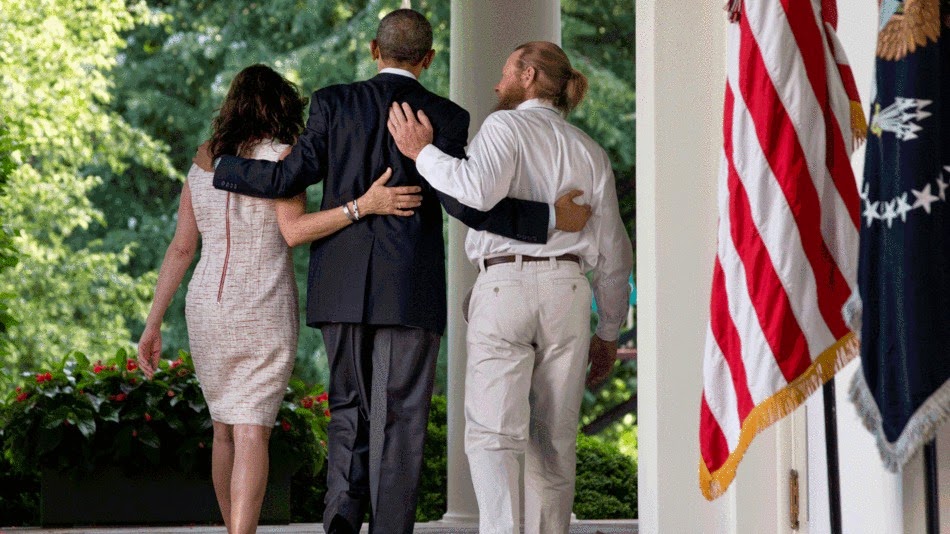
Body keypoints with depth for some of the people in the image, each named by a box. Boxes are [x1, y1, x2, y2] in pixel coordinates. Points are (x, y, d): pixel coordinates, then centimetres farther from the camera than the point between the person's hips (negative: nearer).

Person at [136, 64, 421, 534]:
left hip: (206, 306, 5)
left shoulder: (202, 168, 11)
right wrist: (365, 206, -26)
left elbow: (180, 250, 9)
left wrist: (152, 326, 9)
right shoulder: (278, 156, -5)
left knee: (224, 429, 19)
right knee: (251, 433, -10)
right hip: (264, 309, -5)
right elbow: (294, 230, -18)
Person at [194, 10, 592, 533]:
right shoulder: (445, 117, -1)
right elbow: (462, 203, -10)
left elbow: (290, 176, 0)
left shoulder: (333, 102, 3)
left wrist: (219, 168, 17)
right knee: (399, 420, 2)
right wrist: (552, 218, -4)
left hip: (341, 289, 2)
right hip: (410, 293, -2)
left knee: (350, 409, 14)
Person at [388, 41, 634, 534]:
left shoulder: (505, 126, 3)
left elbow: (478, 189, -18)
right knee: (554, 438, 10)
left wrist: (423, 153, -4)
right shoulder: (589, 152, 18)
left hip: (504, 285, -4)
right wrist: (609, 331, 23)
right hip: (567, 290, 5)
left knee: (492, 433, -9)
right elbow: (612, 252, 16)